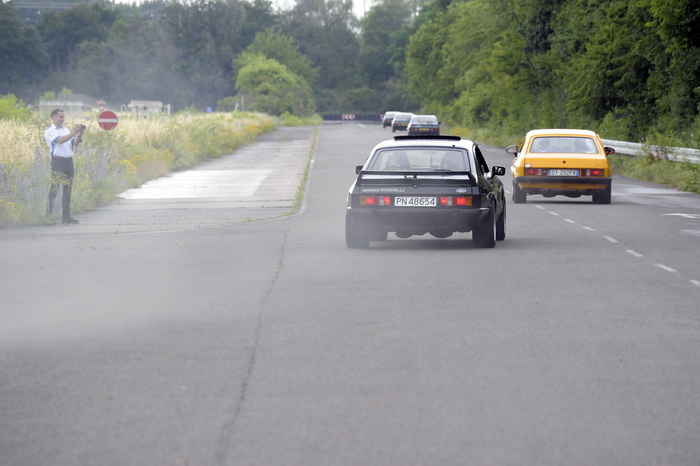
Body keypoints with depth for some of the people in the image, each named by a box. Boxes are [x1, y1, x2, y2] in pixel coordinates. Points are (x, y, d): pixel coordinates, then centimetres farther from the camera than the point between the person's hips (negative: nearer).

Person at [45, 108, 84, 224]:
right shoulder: (49, 131, -2)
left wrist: (79, 136, -6)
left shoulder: (66, 130, 19)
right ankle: (48, 215, -4)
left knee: (68, 190, 6)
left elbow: (74, 144, 12)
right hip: (57, 161, -7)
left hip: (69, 161, 7)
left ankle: (66, 216, 9)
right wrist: (74, 133, -21)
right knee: (54, 189, -8)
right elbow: (60, 140, -17)